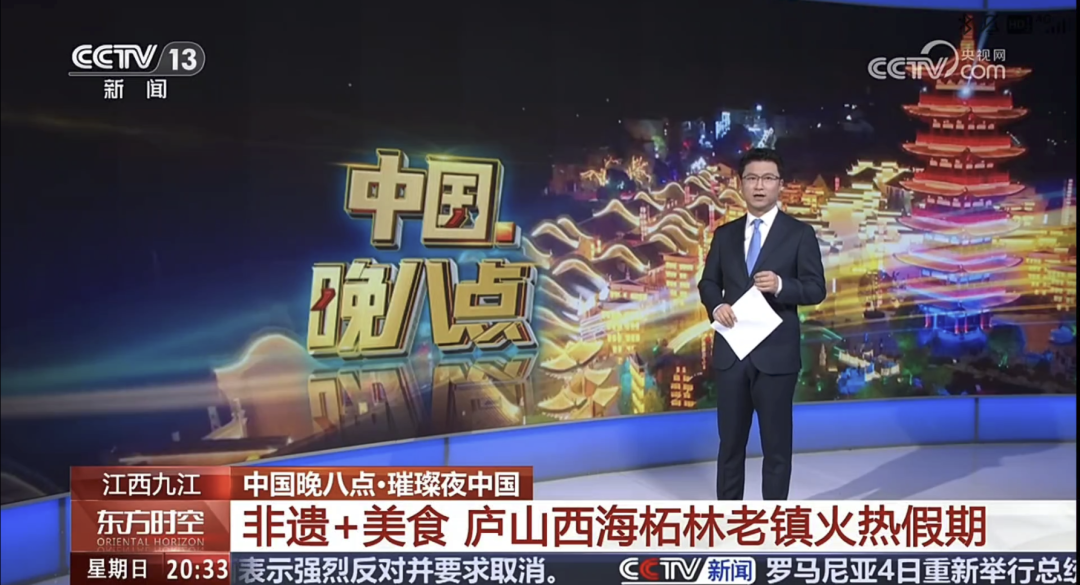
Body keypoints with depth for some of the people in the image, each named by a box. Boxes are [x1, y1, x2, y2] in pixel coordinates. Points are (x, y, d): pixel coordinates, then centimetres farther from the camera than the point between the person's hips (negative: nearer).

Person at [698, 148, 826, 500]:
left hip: (776, 353, -3)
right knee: (730, 441, 12)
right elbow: (708, 282, 13)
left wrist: (780, 285, -23)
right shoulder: (725, 234, 10)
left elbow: (816, 289, -4)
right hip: (731, 350, 3)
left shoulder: (800, 234, -1)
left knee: (776, 443, 6)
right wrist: (717, 306, -9)